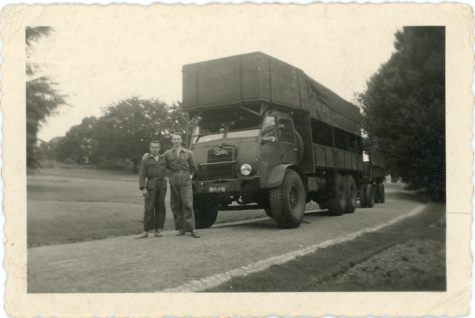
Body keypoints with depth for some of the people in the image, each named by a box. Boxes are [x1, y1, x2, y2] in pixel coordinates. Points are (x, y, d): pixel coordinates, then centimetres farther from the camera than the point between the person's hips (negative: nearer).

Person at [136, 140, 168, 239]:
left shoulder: (163, 159, 12)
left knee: (160, 207, 2)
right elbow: (142, 175, -4)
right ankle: (146, 232, -3)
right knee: (149, 208, -6)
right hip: (151, 185, -3)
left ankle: (158, 230, 7)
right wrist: (143, 189, -12)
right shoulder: (146, 160, 2)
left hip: (162, 184, 3)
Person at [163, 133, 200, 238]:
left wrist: (191, 175, 4)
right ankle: (180, 228, 11)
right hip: (173, 181, 2)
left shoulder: (188, 153, 9)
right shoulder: (167, 154, 10)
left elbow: (193, 167, 16)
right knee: (175, 205, 3)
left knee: (187, 204, -10)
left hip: (185, 180, -2)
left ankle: (191, 228, -8)